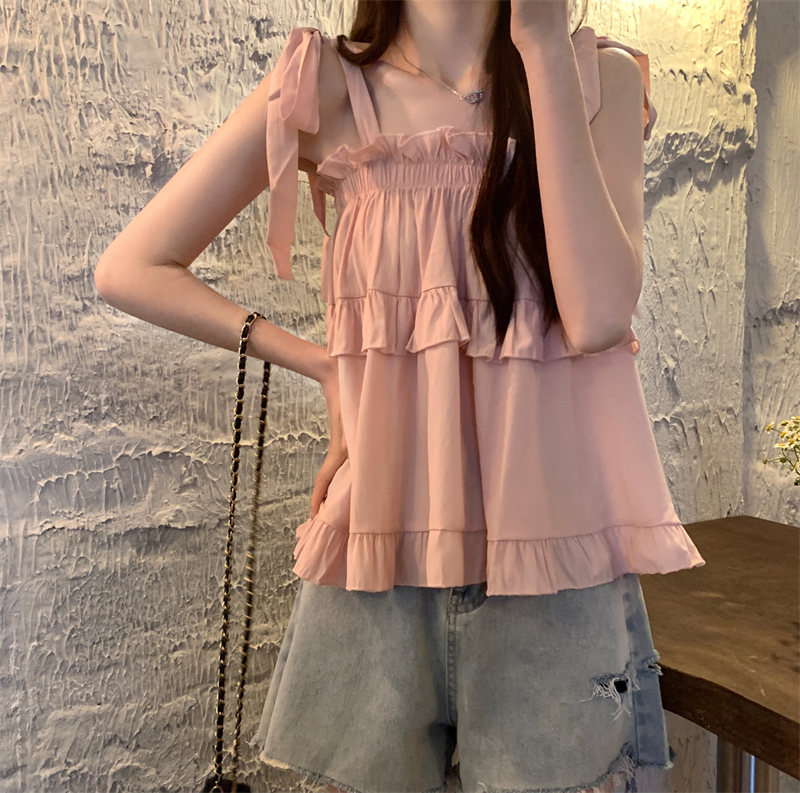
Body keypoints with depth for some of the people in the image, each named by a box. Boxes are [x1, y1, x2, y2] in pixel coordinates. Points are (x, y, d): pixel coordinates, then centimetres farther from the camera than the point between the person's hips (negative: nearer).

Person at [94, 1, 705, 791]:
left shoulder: (599, 76, 4)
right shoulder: (325, 88, 1)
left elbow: (597, 314, -13)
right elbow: (130, 268, 3)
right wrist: (323, 363, -3)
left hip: (552, 548, 1)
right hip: (381, 545, 0)